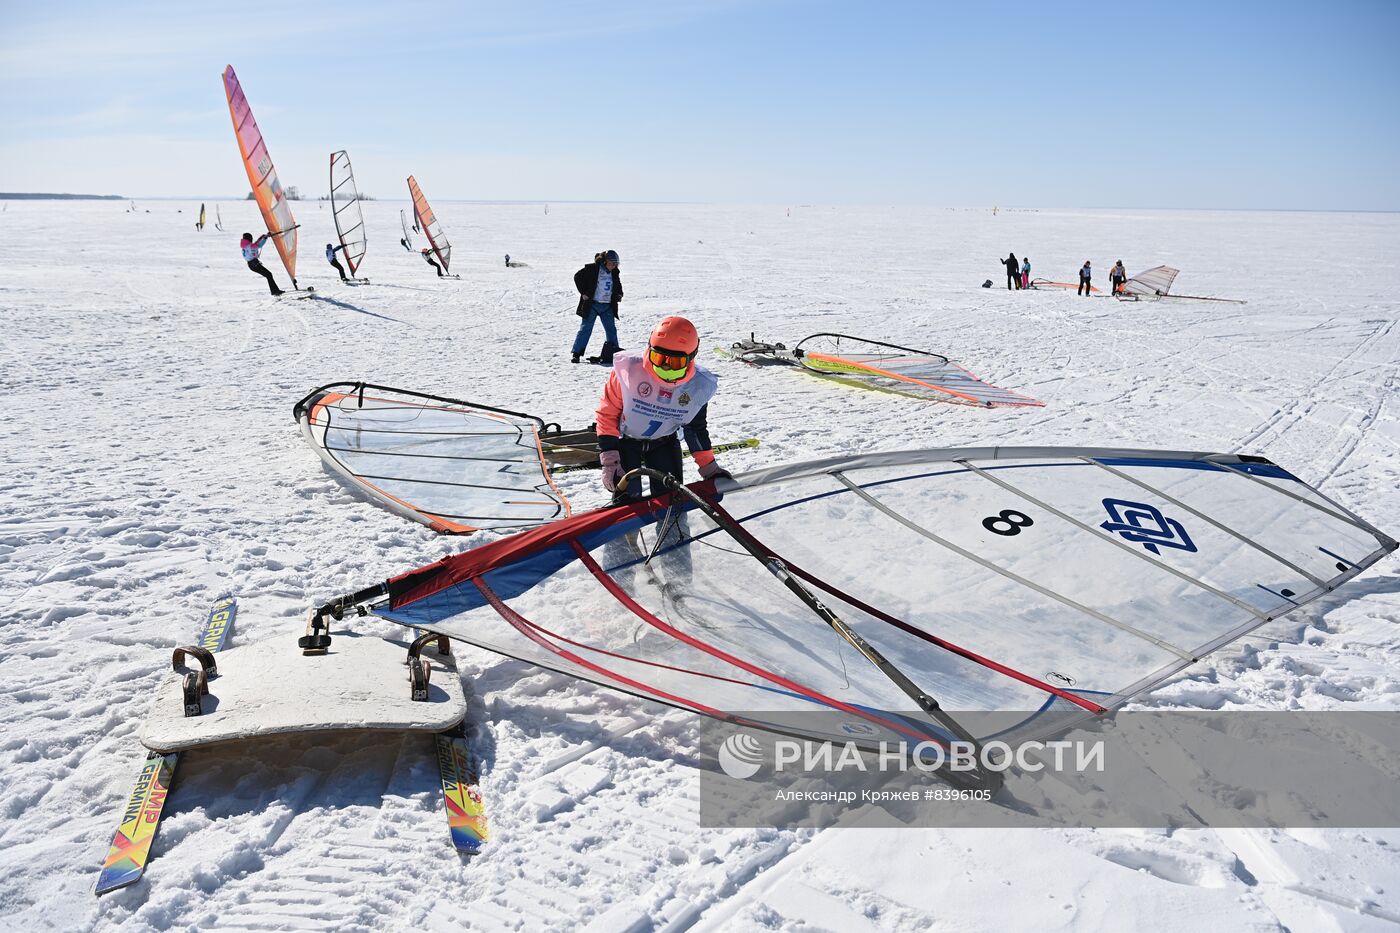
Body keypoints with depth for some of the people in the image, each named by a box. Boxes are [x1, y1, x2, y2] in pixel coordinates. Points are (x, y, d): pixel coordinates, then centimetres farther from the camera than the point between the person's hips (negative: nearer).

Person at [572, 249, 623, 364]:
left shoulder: (614, 272, 7)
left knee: (611, 329, 8)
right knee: (585, 328, -4)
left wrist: (619, 294, 9)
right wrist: (583, 292, -9)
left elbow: (618, 285, 26)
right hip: (592, 304, -5)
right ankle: (576, 353, 0)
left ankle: (614, 354, 18)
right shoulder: (592, 268, -11)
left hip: (608, 307, 5)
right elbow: (578, 277, -6)